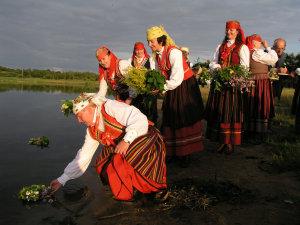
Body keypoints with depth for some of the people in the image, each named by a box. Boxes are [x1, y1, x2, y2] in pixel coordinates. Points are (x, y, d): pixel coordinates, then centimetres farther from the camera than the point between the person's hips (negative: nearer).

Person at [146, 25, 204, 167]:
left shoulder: (173, 53, -23)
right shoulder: (157, 55, 2)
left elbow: (177, 79, -29)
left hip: (185, 88, -7)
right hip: (171, 90, 8)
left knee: (184, 120, 0)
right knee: (170, 121, 8)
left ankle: (185, 155, 12)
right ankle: (174, 153, 20)